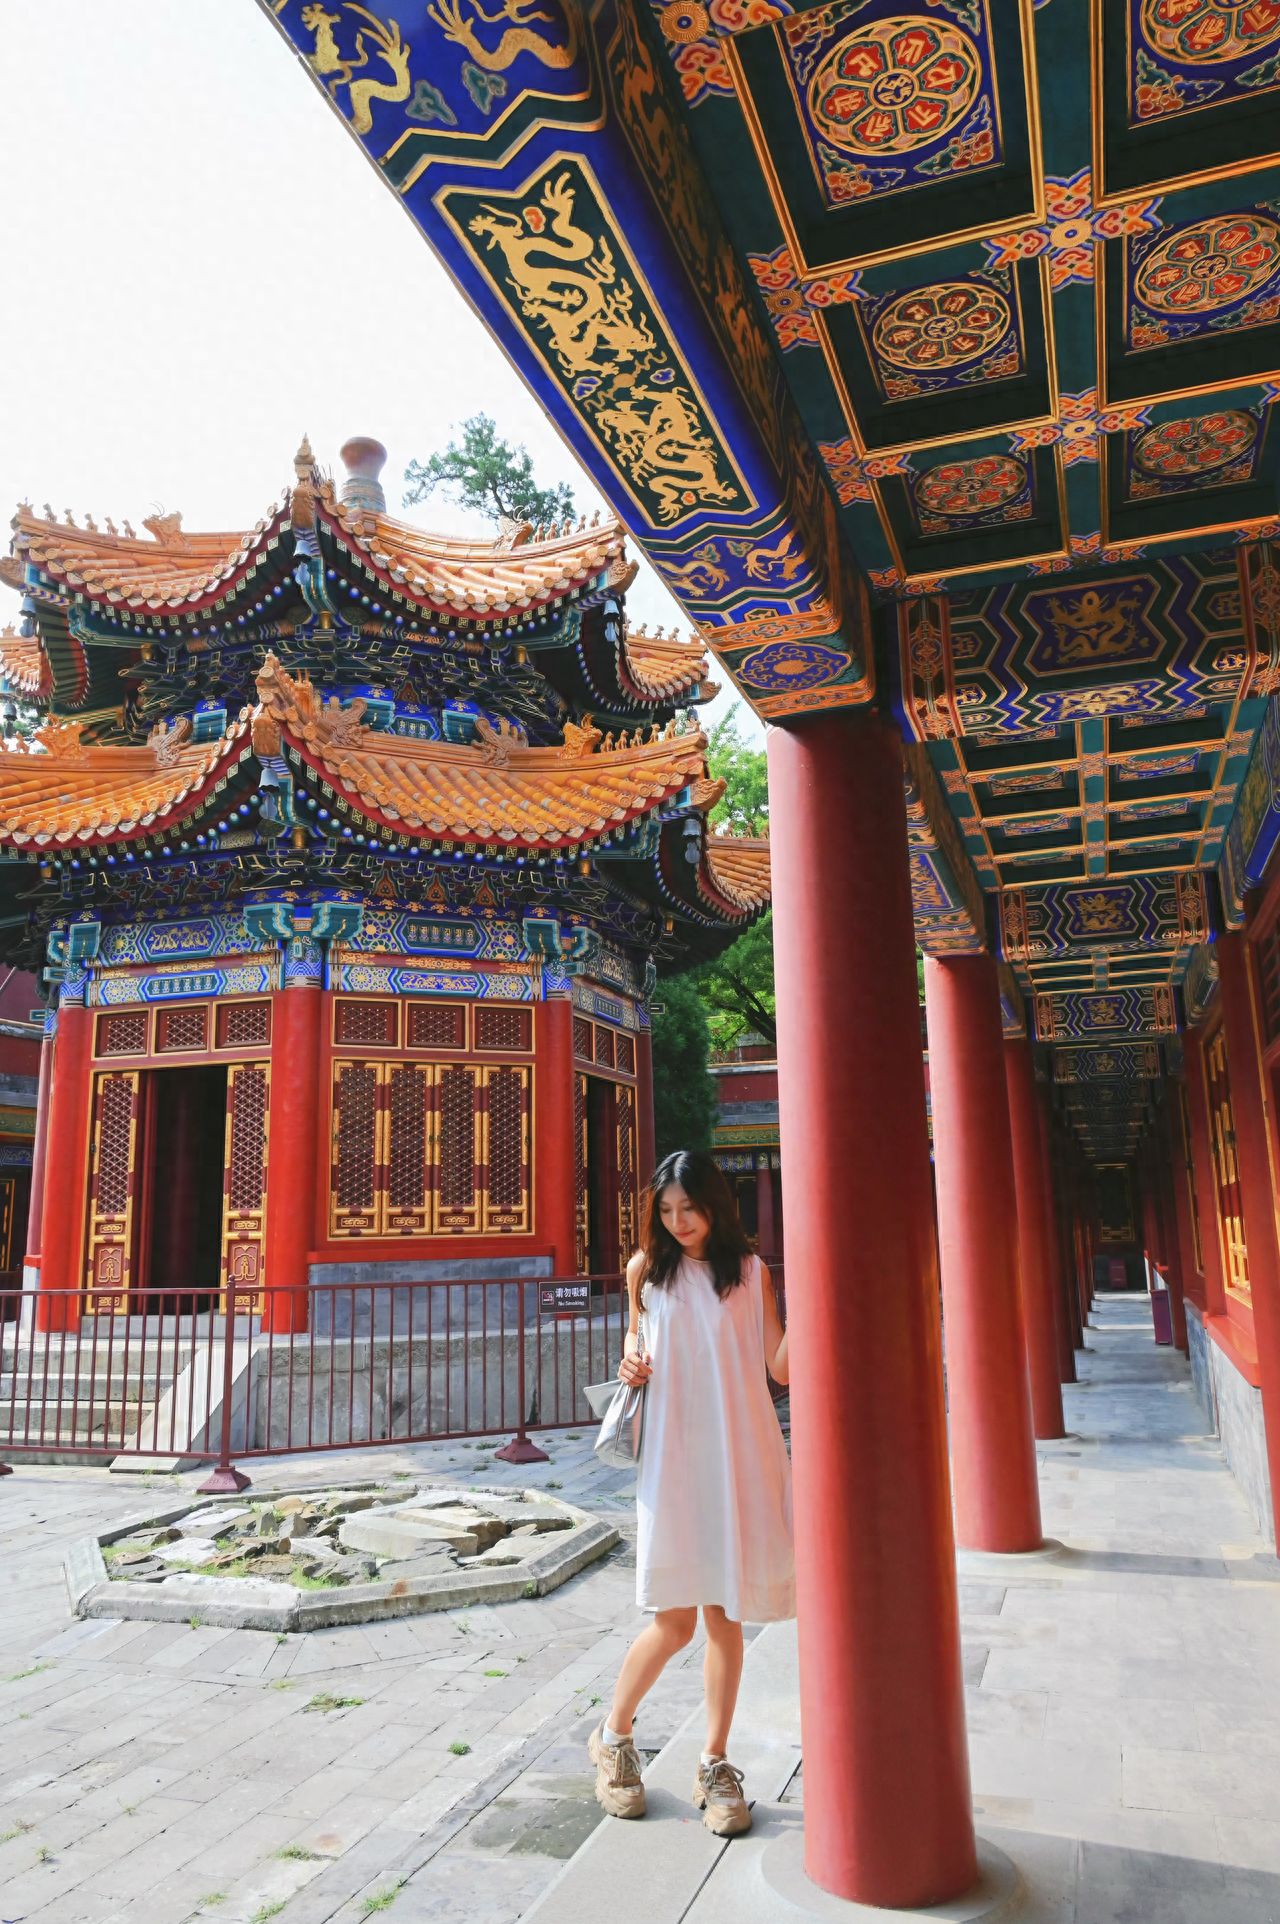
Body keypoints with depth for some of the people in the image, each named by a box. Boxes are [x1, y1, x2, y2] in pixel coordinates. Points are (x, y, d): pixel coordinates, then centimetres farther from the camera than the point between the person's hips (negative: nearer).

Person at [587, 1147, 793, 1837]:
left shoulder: (751, 1272, 3)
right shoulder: (646, 1268, 4)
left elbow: (780, 1367, 0)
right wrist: (630, 1362, -3)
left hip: (739, 1455, 1)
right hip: (672, 1455, -1)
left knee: (725, 1614, 8)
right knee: (674, 1618, -1)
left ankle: (715, 1766, 25)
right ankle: (613, 1736, 25)